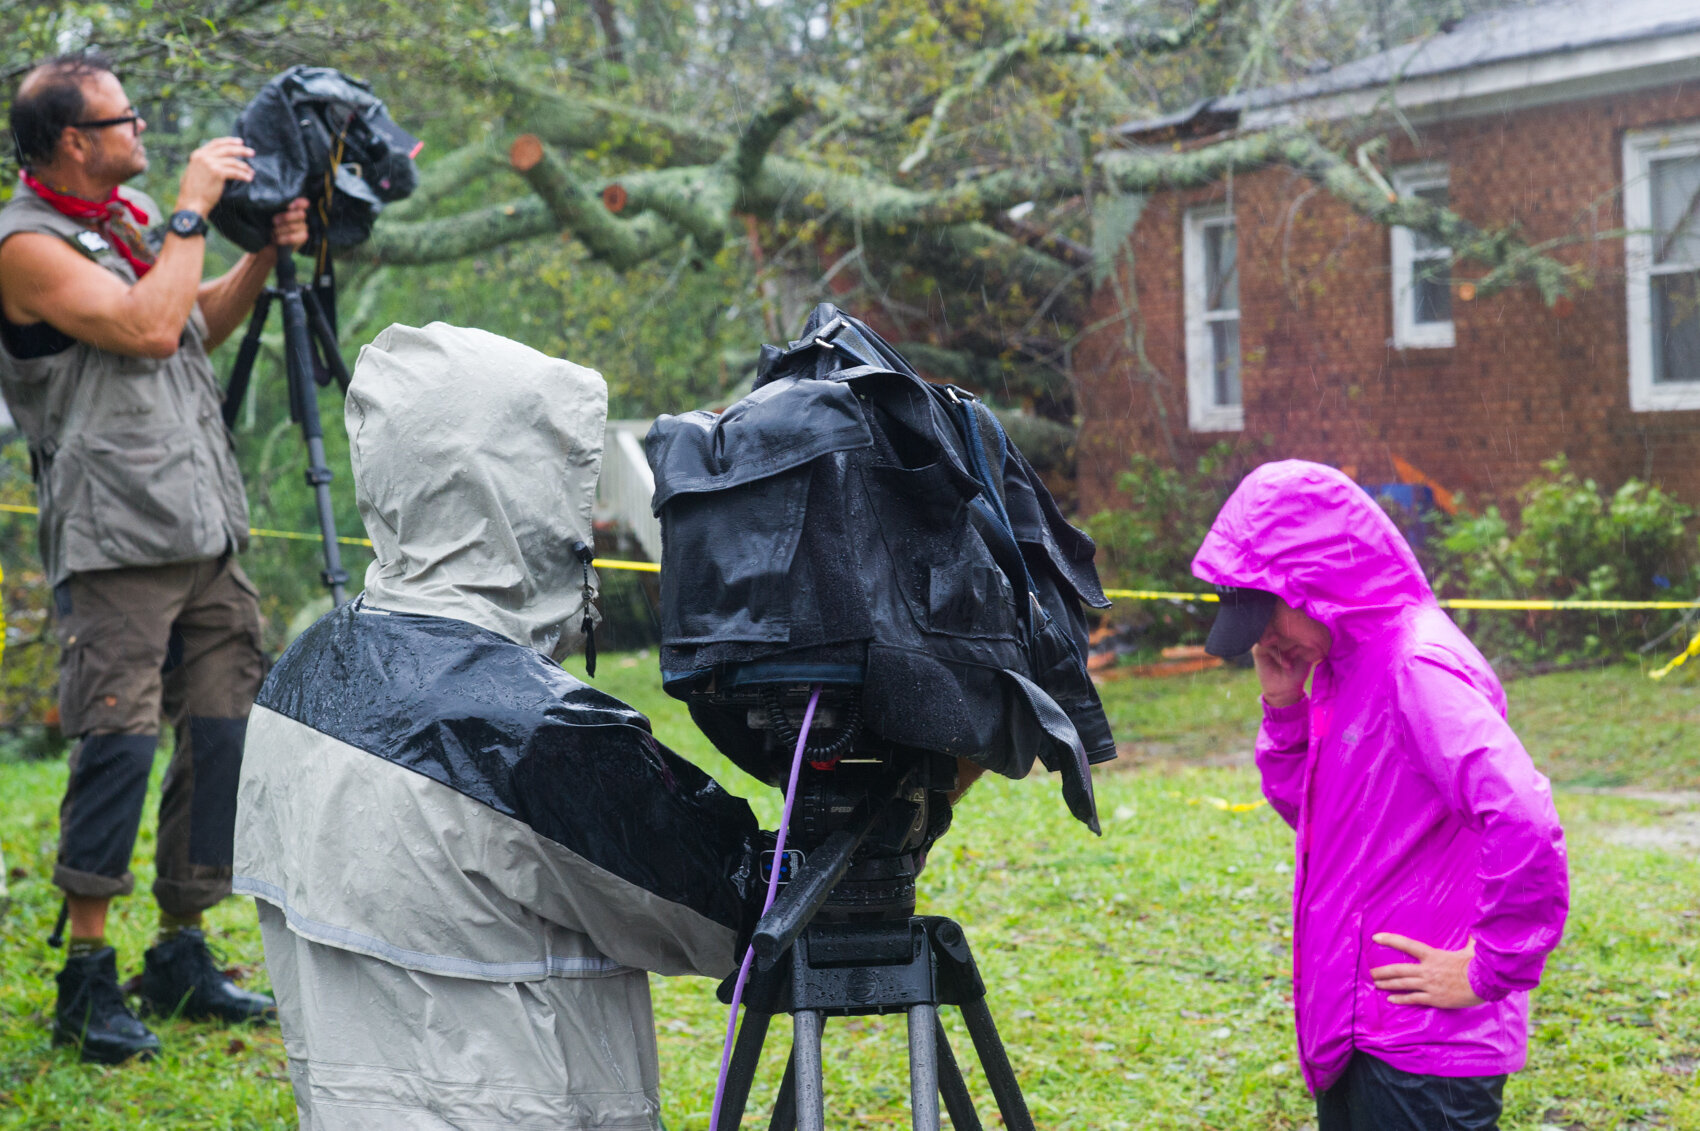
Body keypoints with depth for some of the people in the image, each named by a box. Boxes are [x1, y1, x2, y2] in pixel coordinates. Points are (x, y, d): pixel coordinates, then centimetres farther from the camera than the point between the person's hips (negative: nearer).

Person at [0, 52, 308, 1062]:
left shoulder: (131, 212, 15)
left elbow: (198, 326, 26)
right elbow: (149, 327, -20)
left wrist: (266, 259, 11)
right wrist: (193, 210, -11)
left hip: (207, 528, 8)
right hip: (117, 539, -8)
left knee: (227, 732, 7)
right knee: (120, 740, -13)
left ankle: (184, 952, 17)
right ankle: (88, 976, -4)